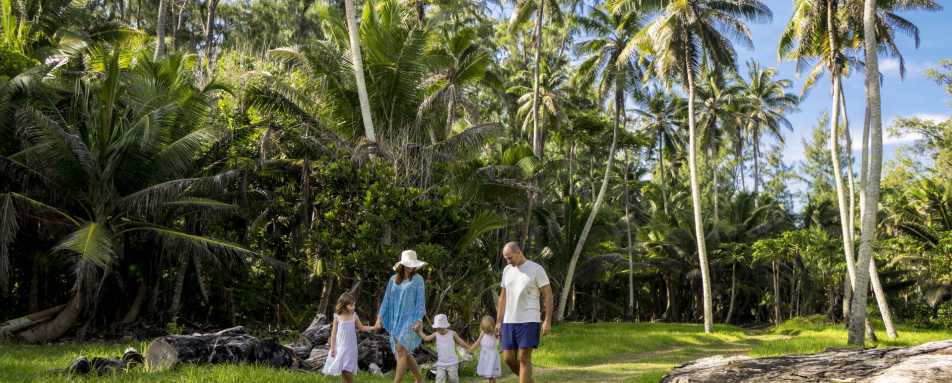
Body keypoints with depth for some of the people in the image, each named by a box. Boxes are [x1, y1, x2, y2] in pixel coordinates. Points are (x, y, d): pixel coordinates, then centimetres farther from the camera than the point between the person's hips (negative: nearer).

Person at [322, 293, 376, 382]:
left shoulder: (354, 316, -1)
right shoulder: (338, 317, -5)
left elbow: (361, 328, 10)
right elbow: (334, 333, 0)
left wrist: (373, 328, -2)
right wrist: (332, 347, -2)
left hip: (350, 347, 0)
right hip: (340, 347, 0)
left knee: (348, 370, -4)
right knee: (342, 370, 5)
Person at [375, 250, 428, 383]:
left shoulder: (417, 279, -1)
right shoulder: (393, 280, 10)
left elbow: (420, 301, -4)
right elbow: (387, 300, 12)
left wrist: (418, 320, -14)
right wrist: (380, 317, 5)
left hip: (410, 319, -5)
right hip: (396, 321, 5)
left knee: (401, 351, -15)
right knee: (405, 354, 8)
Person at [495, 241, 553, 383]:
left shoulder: (536, 269, -6)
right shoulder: (507, 270, 11)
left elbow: (548, 295, -6)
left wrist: (547, 320, -12)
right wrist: (498, 321, 12)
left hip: (529, 321, -5)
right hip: (509, 321, 6)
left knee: (524, 358, -6)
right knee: (508, 358, 4)